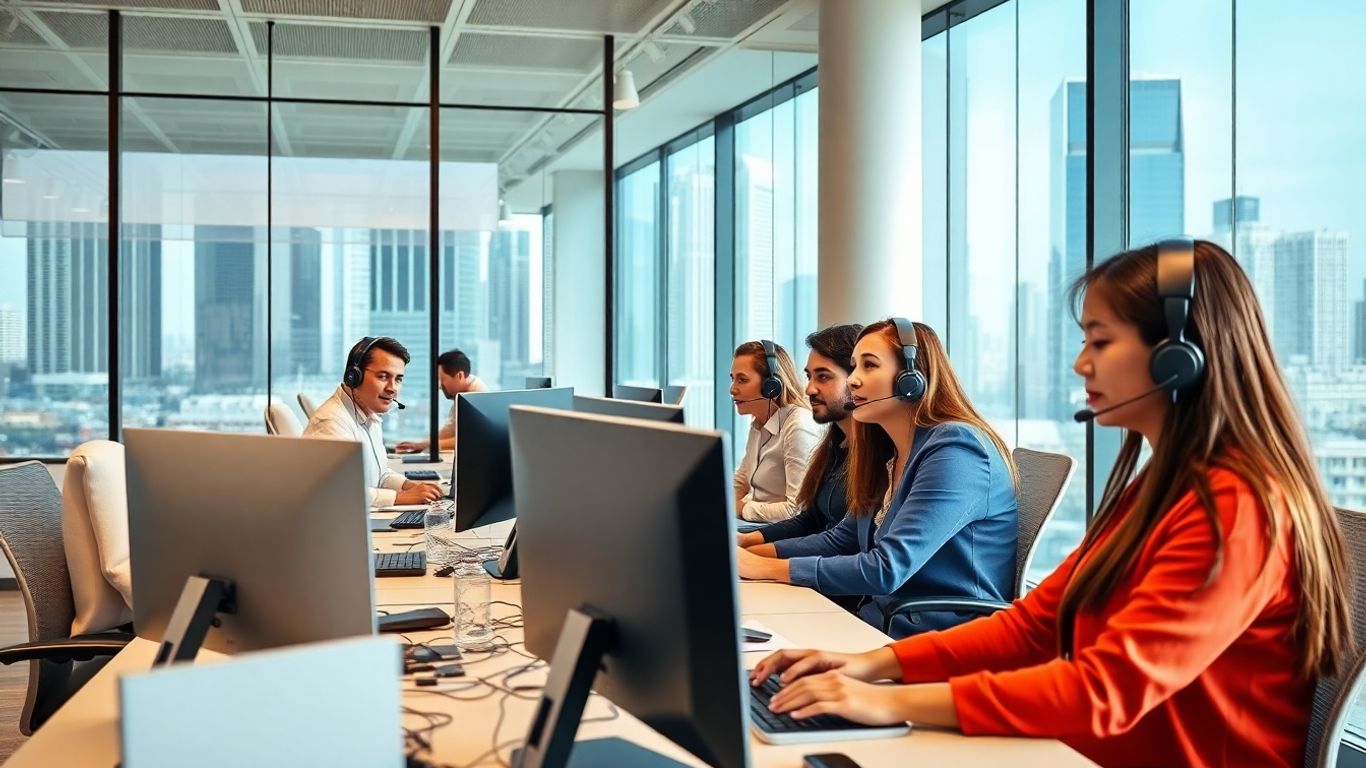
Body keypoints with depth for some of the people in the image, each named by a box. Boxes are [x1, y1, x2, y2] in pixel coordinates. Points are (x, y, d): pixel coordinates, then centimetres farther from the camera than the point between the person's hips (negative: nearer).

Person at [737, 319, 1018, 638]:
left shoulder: (955, 451, -17)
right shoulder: (888, 455, 11)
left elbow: (887, 569, -22)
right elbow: (840, 540, 17)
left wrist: (767, 567, -16)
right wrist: (747, 552, 5)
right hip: (878, 624, 8)